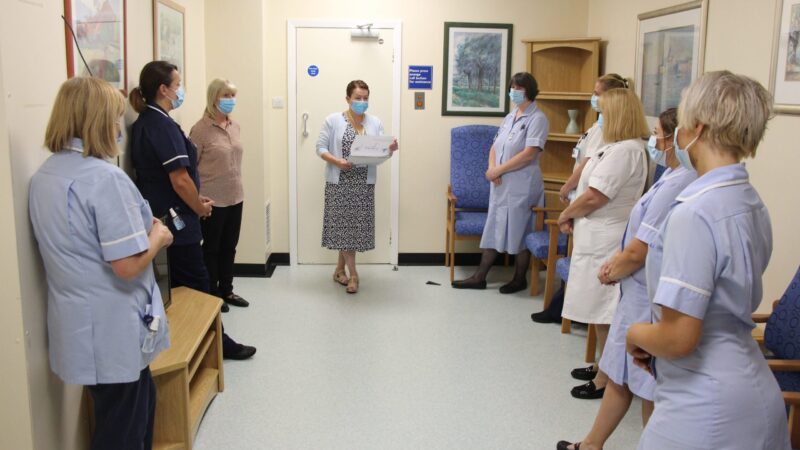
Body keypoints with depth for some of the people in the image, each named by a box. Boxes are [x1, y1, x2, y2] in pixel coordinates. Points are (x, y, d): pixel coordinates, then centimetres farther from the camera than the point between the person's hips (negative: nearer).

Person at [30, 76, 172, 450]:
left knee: (138, 406, 26)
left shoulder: (43, 176, 6)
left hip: (77, 326, 9)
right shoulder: (105, 177, -23)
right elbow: (127, 265, -26)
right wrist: (157, 237, -7)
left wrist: (140, 224, 10)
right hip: (114, 331, -8)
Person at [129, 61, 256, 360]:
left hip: (157, 218, 9)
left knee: (174, 286, 16)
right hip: (175, 221, -9)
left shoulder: (142, 123, 10)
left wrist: (195, 200, 12)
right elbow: (180, 179, -23)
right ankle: (217, 342, 15)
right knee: (196, 285, 3)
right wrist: (200, 207, -6)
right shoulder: (164, 126, -19)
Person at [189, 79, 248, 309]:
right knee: (211, 248, 8)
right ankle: (211, 295, 21)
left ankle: (226, 290, 30)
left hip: (235, 197, 6)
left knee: (229, 247, 16)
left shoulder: (235, 126, 7)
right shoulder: (201, 129, -13)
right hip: (212, 200, -6)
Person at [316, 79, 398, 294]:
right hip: (340, 182, -3)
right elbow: (320, 148, -3)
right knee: (343, 225, -3)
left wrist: (390, 149, -18)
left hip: (364, 183, 3)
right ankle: (353, 275, 5)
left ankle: (340, 270, 23)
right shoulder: (333, 120, -3)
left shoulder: (375, 122, 7)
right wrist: (336, 161, -20)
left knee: (355, 226, 6)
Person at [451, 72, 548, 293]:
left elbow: (529, 154, -18)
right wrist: (492, 169, -7)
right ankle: (480, 277, 16)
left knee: (519, 232, 3)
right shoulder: (509, 117, 15)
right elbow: (495, 147, 13)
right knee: (493, 228, 10)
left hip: (521, 186, -7)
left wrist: (498, 170, -15)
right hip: (500, 184, 7)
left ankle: (519, 279, 18)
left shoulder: (537, 119, -8)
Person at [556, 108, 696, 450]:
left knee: (648, 388, 7)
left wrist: (609, 274, -4)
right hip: (640, 294, 10)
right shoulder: (675, 178, 7)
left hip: (650, 301, -10)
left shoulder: (676, 186, -25)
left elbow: (637, 253, -22)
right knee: (619, 375, 20)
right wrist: (615, 264, 3)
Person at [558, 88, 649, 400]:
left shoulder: (624, 151, -20)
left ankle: (606, 379, 11)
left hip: (605, 242, -11)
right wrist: (574, 216, 3)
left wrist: (565, 215, -5)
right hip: (600, 237, 11)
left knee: (605, 315, 0)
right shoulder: (620, 147, 14)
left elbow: (593, 198, -21)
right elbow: (594, 190, 17)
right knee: (601, 313, 20)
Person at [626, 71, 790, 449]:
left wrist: (635, 334, -4)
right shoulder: (751, 203, 4)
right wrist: (654, 345, 9)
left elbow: (678, 337, -24)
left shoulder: (695, 212, -23)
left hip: (706, 409, -8)